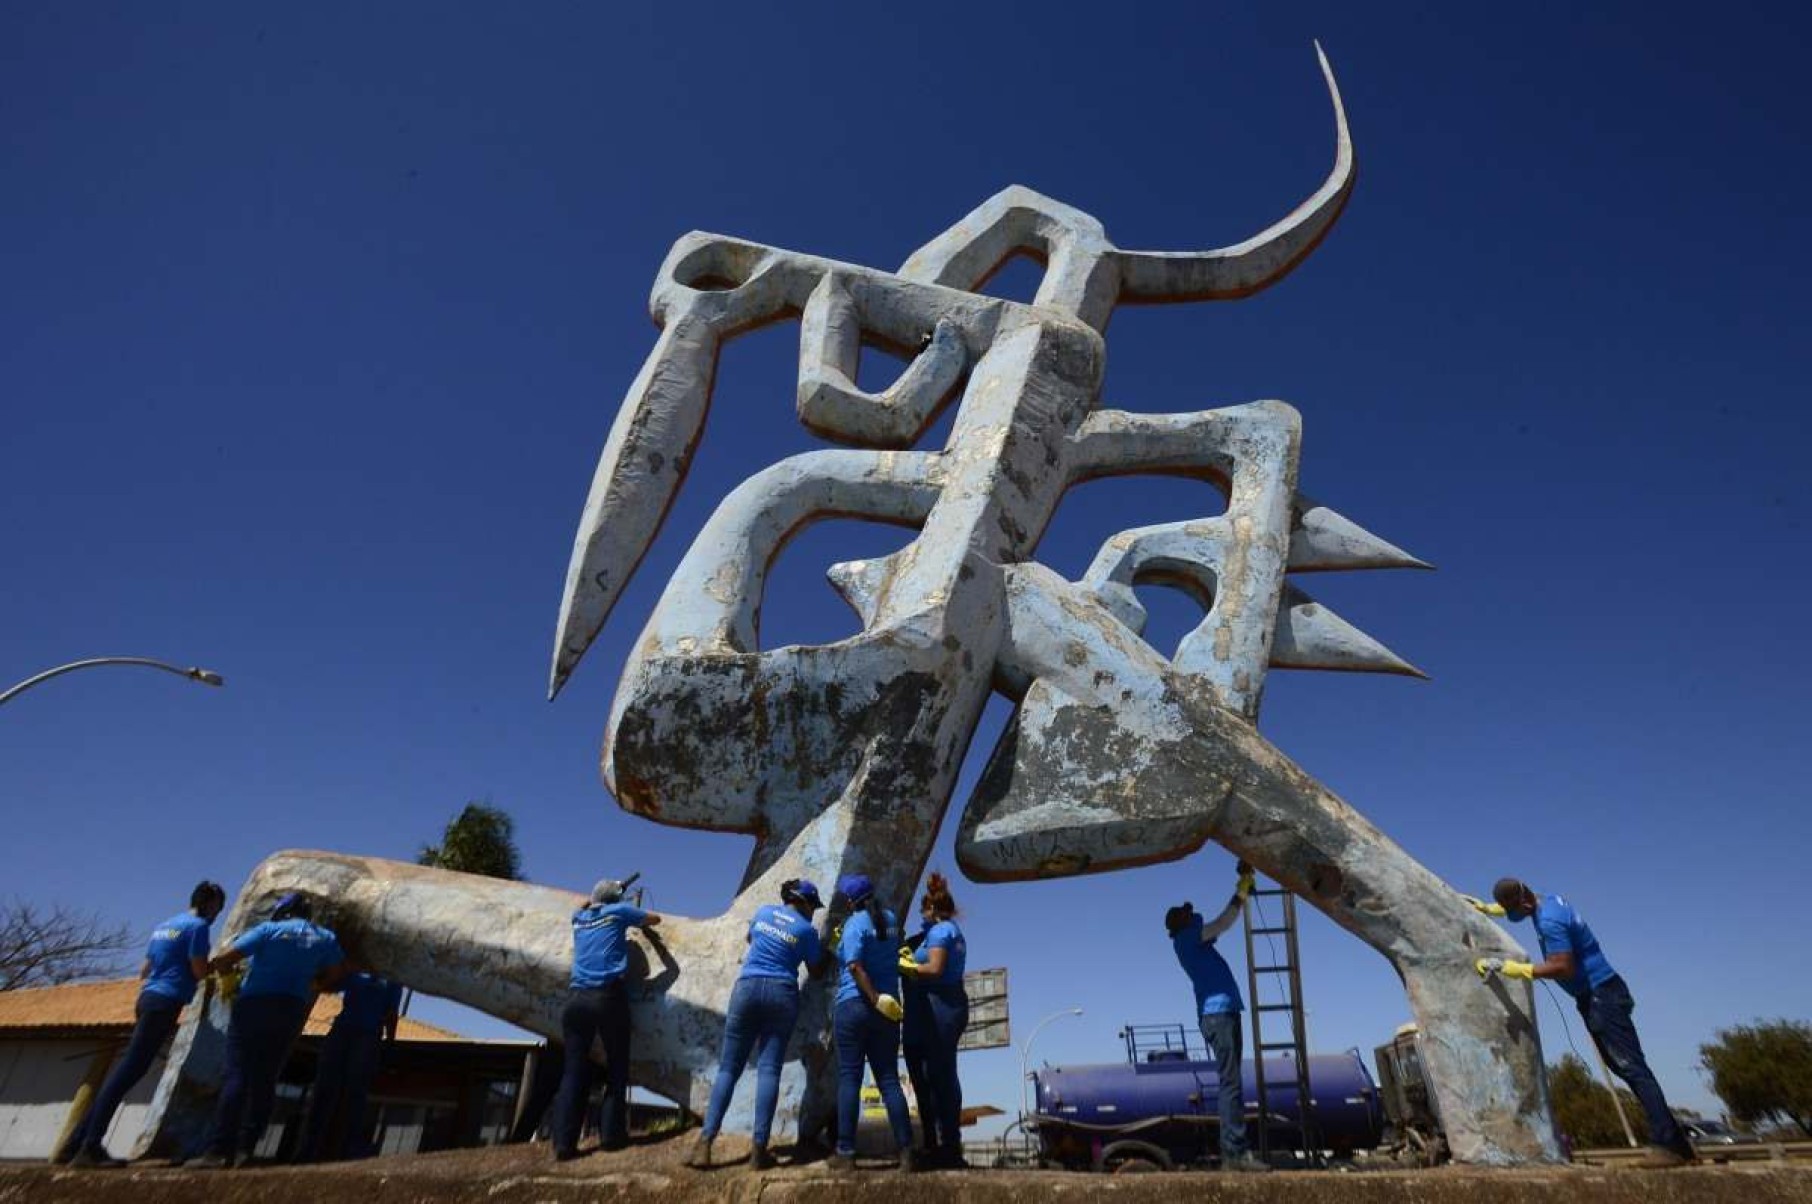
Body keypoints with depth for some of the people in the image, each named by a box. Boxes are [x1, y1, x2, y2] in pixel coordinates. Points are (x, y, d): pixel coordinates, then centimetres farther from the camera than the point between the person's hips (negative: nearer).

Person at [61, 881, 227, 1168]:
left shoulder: (164, 925, 21)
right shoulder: (198, 926, -7)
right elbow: (200, 971, -11)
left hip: (148, 996, 9)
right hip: (166, 1003, -9)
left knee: (125, 1069, 12)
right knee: (129, 1071, -10)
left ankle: (77, 1143, 14)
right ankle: (91, 1147, -12)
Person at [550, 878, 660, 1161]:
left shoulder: (579, 917, 19)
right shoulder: (619, 911, 7)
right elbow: (655, 919, 20)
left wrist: (596, 898, 52)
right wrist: (637, 921, 37)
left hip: (577, 998, 4)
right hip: (609, 996, -4)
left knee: (574, 1070, 4)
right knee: (616, 1067, 8)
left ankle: (563, 1142, -2)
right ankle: (611, 1133, 5)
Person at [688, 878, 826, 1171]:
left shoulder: (764, 912, 11)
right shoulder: (807, 929, 1)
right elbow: (816, 971, 11)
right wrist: (825, 949, 26)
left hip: (747, 988, 2)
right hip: (782, 994, -2)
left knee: (729, 1068, 3)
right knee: (769, 1070, -2)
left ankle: (704, 1144, -4)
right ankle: (759, 1150, -6)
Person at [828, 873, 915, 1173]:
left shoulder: (855, 924, -9)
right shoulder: (890, 919, 9)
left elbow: (855, 967, -19)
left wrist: (877, 1000, -19)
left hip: (854, 1005, -5)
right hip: (885, 1010, 6)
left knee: (849, 1078, 1)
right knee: (889, 1079, 7)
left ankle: (846, 1153, 3)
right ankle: (906, 1151, 1)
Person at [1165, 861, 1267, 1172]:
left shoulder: (1195, 942, 24)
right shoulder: (1185, 938, -1)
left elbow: (1222, 923, 30)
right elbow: (1224, 922, -6)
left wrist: (1244, 886, 25)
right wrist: (1243, 888, 1)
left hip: (1224, 1013, 10)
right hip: (1217, 1014, -10)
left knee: (1231, 1084, 5)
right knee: (1230, 1083, -14)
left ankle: (1234, 1153, 5)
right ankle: (1233, 1154, -17)